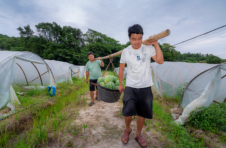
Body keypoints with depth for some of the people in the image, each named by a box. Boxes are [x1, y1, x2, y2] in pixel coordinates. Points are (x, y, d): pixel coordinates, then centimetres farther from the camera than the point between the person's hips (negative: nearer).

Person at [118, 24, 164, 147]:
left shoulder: (149, 48, -3)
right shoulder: (125, 51, -2)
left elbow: (160, 61, -13)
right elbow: (121, 69, 6)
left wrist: (156, 44, -13)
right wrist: (120, 84, 9)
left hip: (145, 87, 1)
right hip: (130, 87, 0)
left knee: (142, 113, 11)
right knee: (128, 111, -12)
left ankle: (138, 135, 37)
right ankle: (127, 129, 23)